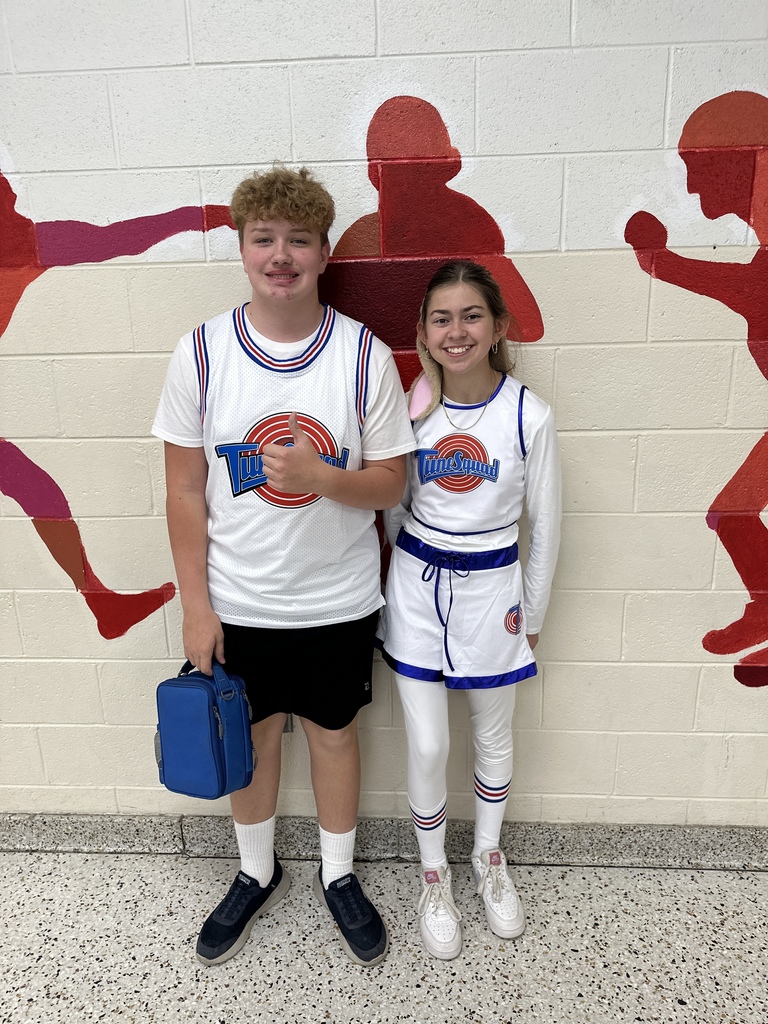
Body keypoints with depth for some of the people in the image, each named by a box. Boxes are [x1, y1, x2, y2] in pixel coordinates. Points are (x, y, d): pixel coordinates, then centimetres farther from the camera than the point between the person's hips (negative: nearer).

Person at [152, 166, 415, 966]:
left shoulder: (364, 355, -11)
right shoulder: (200, 353, -9)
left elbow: (391, 482, -6)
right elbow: (185, 491, -5)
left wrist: (321, 477, -27)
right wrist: (195, 607, -5)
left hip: (338, 601, 0)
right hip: (237, 602, 1)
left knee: (333, 733, 18)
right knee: (250, 736, 20)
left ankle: (339, 876, 46)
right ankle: (257, 875, 48)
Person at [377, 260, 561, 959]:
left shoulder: (529, 415, -11)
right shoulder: (410, 408, -8)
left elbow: (546, 523, -3)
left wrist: (532, 611, 2)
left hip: (492, 588, 0)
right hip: (417, 588, 0)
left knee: (494, 735, 19)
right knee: (427, 747, 6)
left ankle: (490, 857, 47)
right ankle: (434, 873, 35)